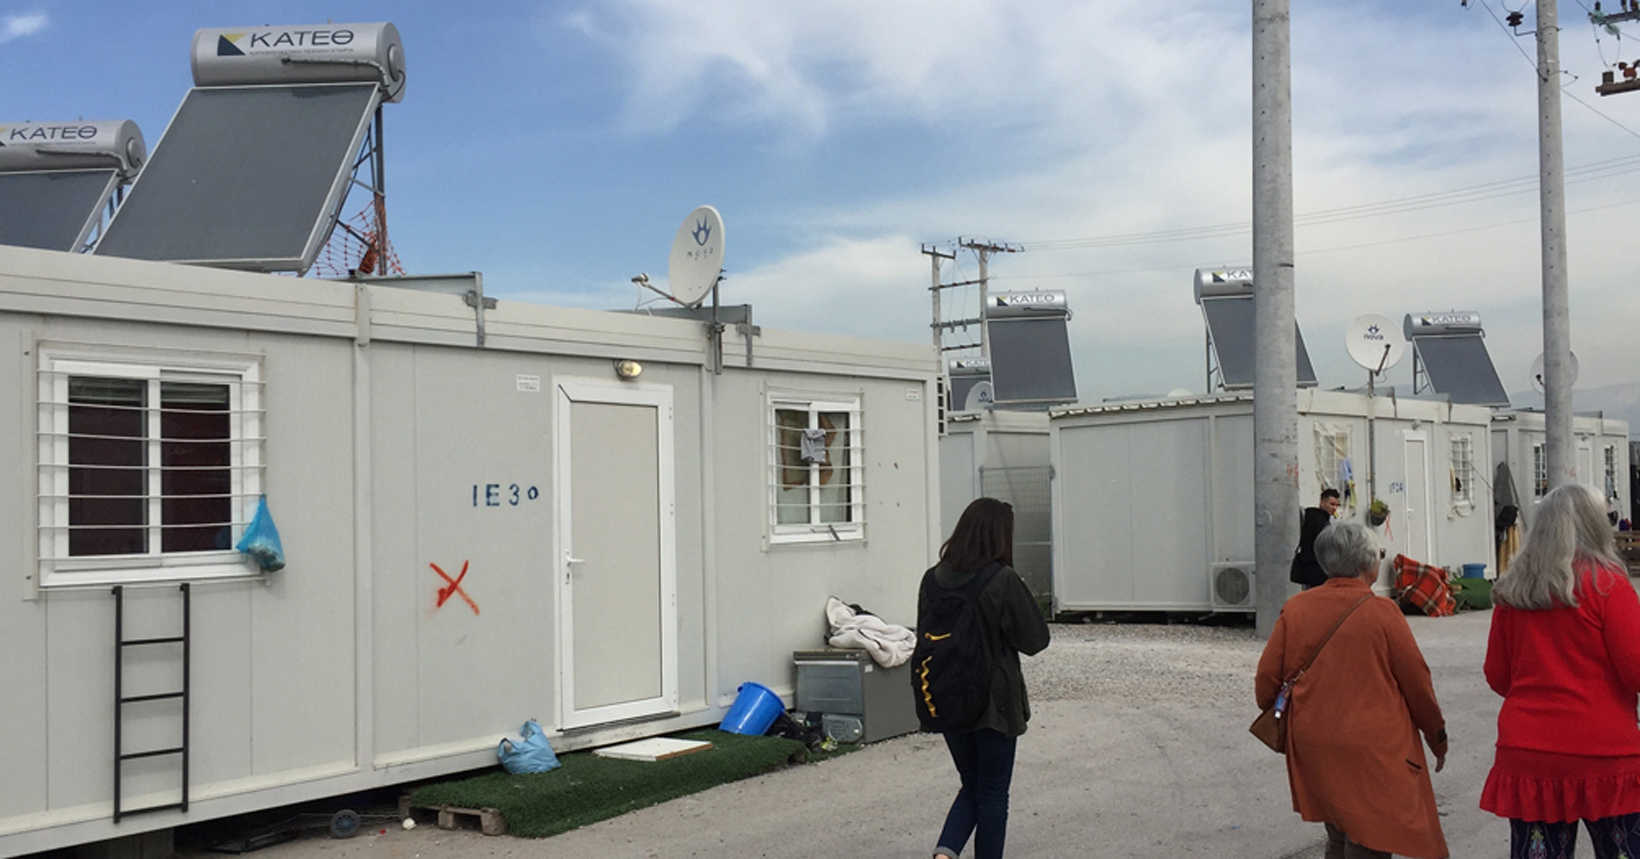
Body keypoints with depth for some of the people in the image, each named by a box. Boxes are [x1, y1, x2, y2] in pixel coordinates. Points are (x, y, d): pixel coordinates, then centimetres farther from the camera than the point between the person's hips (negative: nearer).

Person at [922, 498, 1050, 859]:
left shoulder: (933, 580, -3)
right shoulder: (1004, 582, -17)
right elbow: (1035, 640, -7)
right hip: (994, 704, -4)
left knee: (972, 786, 20)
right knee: (992, 794, 11)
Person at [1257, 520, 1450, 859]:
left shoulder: (1294, 609, 1)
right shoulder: (1381, 612, -10)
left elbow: (1267, 678, 4)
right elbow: (1416, 682, -2)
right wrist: (1438, 739, 12)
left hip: (1312, 751, 5)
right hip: (1373, 753, -5)